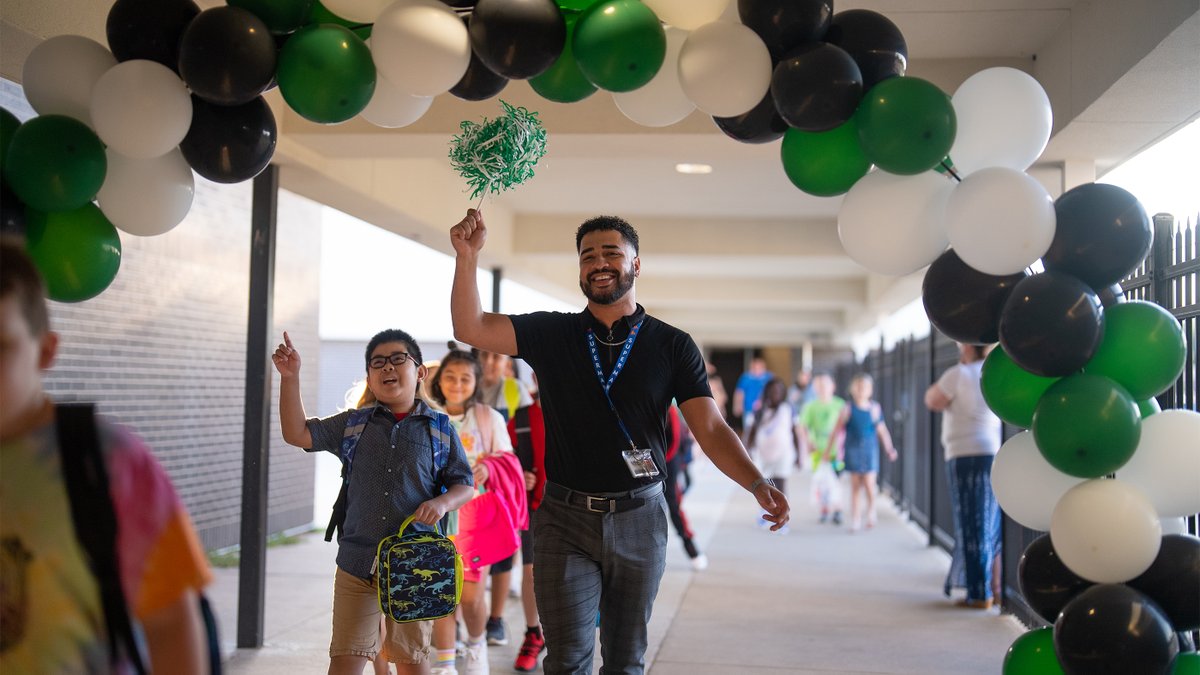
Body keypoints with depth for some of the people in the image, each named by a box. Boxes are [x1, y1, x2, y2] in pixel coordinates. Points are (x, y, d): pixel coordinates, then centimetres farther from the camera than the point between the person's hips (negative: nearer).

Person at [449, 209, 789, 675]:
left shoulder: (673, 346, 1)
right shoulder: (552, 334, 3)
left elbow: (711, 430, -6)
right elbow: (470, 327, -6)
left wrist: (757, 485, -22)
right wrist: (467, 255, -19)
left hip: (639, 519, 0)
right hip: (565, 518, 0)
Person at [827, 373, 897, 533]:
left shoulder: (874, 409, 0)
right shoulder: (848, 410, -3)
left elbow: (882, 430, 7)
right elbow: (838, 430, 3)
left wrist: (889, 449, 5)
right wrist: (829, 449, 4)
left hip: (870, 450, 0)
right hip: (853, 450, 0)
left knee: (869, 484, -8)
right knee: (855, 486, 5)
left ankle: (871, 512, 17)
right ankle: (855, 518, 14)